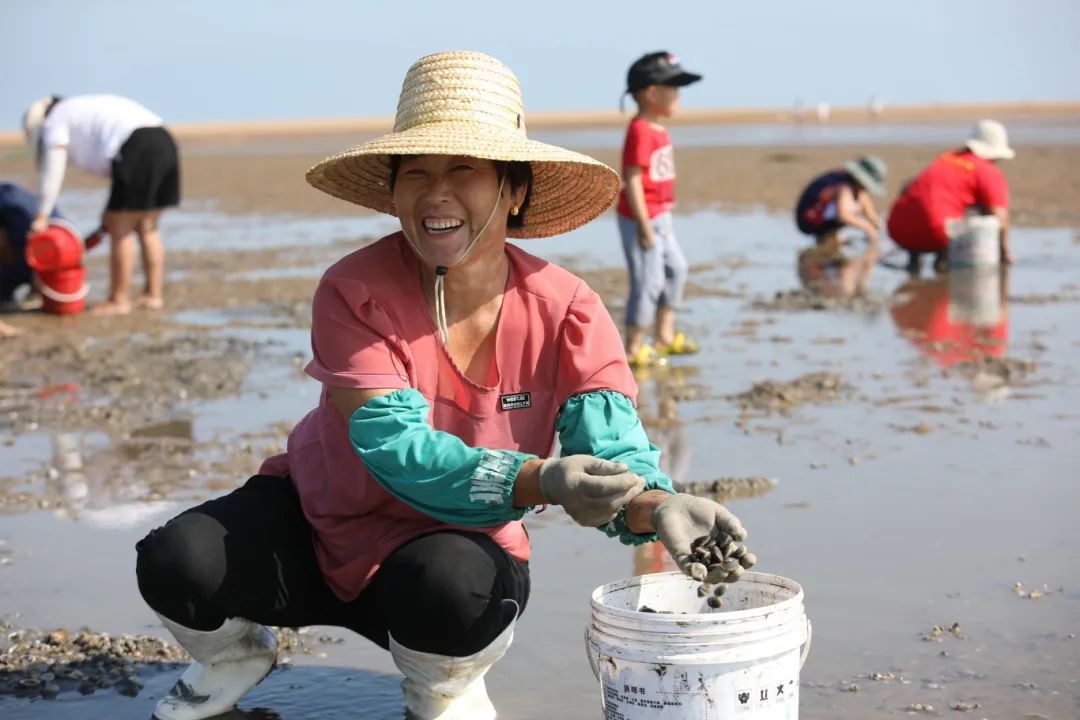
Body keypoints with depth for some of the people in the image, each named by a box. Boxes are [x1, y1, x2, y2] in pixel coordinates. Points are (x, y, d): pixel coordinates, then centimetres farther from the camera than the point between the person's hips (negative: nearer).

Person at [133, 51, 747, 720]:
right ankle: (235, 653, 14)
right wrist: (540, 481, -47)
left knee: (460, 587, -37)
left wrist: (655, 506, -50)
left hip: (455, 548, 0)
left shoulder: (566, 310, -15)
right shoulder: (352, 293, -21)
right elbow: (396, 450, -31)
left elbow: (610, 445, -24)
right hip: (322, 519, 1)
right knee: (176, 563, -25)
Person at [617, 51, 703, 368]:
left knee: (676, 268, 19)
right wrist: (645, 225, -22)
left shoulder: (658, 130, 10)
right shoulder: (640, 131, -20)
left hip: (659, 217, 10)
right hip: (642, 219, -10)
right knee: (648, 279, -6)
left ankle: (664, 335, 30)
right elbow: (632, 180, -22)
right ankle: (634, 348, 4)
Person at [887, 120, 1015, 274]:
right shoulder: (990, 173, 8)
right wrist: (1005, 252, 15)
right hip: (934, 232, -7)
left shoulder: (944, 158, 28)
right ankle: (946, 256, -8)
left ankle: (914, 256, 16)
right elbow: (999, 217, 0)